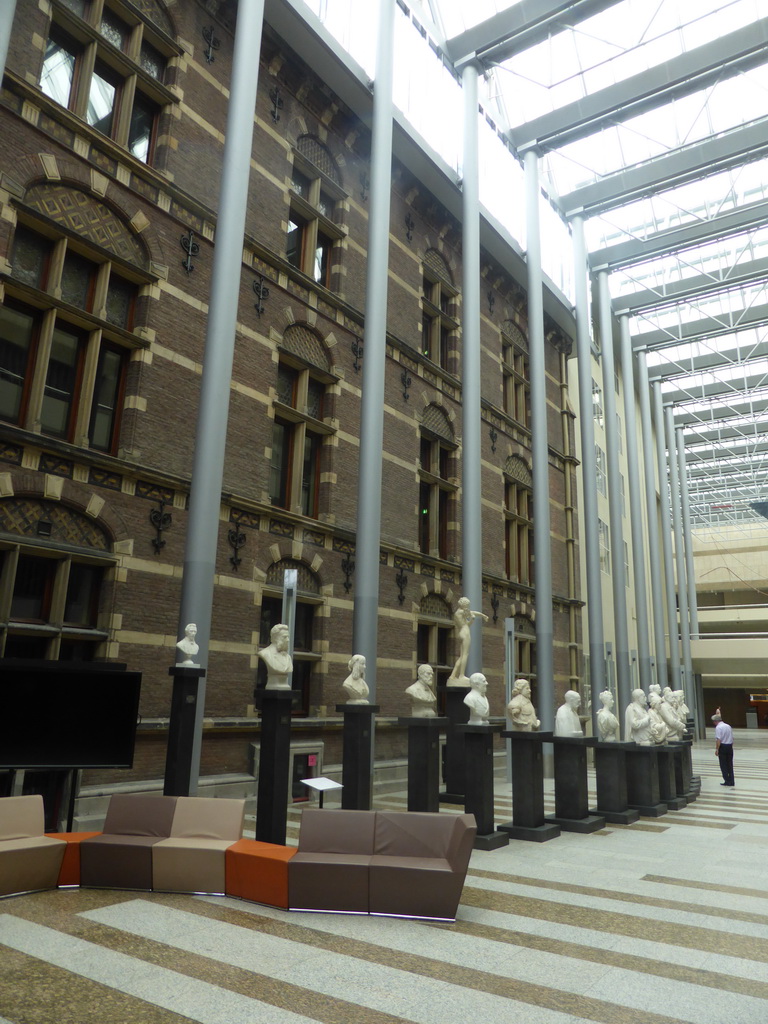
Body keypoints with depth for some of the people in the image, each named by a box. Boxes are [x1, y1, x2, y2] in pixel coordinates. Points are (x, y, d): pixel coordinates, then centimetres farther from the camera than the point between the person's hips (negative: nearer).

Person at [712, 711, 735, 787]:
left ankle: (727, 781, 4)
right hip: (730, 746, 7)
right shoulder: (728, 726, 10)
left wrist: (717, 749, -14)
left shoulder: (718, 727, -13)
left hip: (722, 746, -7)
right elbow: (732, 738, 16)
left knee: (723, 765, 3)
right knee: (730, 765, 13)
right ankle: (731, 782, 15)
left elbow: (718, 739, -20)